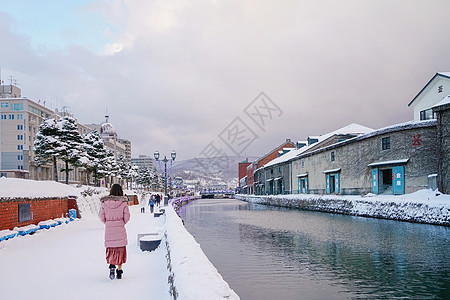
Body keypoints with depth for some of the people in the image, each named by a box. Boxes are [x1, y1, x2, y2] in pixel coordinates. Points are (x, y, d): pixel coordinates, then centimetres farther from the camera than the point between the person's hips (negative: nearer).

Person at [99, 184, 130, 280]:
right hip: (120, 229, -1)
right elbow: (127, 216, -7)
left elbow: (102, 216, 0)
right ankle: (119, 270, 11)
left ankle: (111, 266, -8)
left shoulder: (105, 202, -2)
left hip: (108, 230, 1)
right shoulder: (123, 202, -7)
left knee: (110, 249, 14)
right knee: (120, 250, 10)